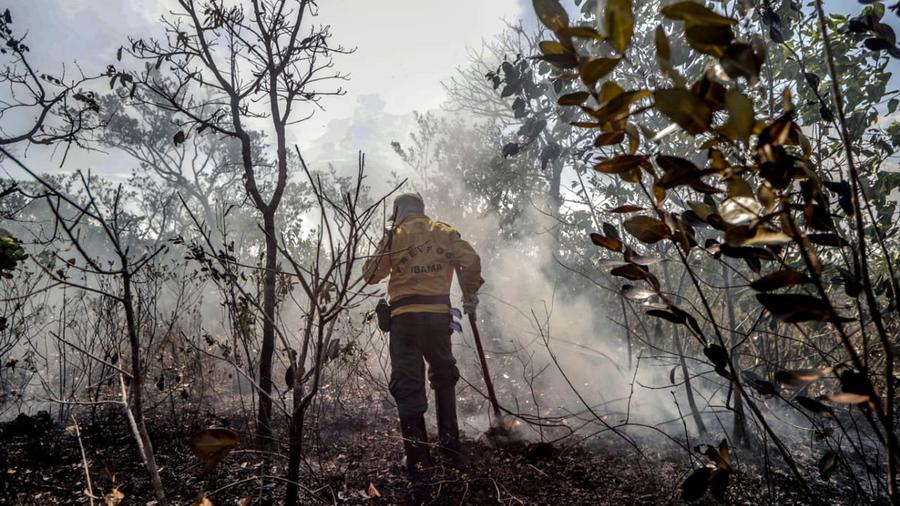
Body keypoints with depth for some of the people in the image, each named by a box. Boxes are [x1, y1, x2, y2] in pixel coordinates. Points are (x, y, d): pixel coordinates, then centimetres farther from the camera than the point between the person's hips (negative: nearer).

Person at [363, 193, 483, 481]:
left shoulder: (394, 236, 6)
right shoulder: (443, 232, 12)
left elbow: (371, 275, 9)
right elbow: (470, 260, -1)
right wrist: (470, 294, 10)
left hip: (404, 316, -2)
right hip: (438, 313, 2)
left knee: (408, 386, 3)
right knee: (444, 379, 19)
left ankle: (418, 461, 0)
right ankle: (451, 451, 22)